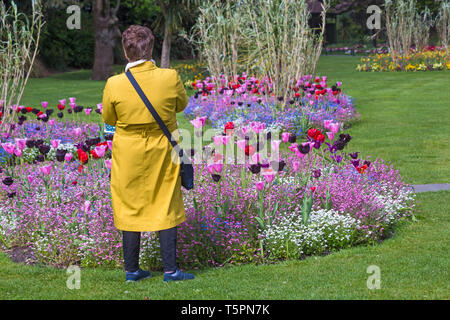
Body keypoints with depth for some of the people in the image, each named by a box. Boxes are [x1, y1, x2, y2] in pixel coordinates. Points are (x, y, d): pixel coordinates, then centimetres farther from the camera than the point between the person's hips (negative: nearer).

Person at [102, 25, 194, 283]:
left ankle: (132, 270, 19)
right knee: (166, 208, 12)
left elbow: (108, 119, -2)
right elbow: (182, 104, 3)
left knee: (130, 209, 13)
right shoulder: (170, 78, -17)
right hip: (163, 153, 0)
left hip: (128, 155, 0)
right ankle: (170, 269, 12)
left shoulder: (114, 85, -18)